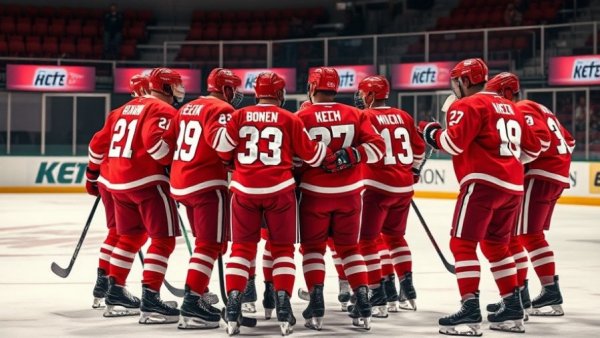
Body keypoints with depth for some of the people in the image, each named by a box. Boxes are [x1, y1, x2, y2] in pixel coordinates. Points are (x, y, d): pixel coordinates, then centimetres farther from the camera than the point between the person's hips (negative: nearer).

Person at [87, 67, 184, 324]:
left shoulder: (126, 109, 18)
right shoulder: (162, 110, -7)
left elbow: (99, 143, 21)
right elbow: (154, 141, -25)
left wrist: (94, 171, 33)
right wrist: (174, 163, -13)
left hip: (117, 182, 9)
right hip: (147, 181, -9)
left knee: (131, 236, 21)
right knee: (163, 239, -6)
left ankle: (115, 293, 25)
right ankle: (150, 300, -14)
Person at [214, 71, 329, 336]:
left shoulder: (239, 116, 2)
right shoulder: (290, 119, -1)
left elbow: (223, 147, -2)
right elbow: (310, 153, 3)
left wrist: (233, 162, 19)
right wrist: (331, 153, 23)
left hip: (244, 189, 1)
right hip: (279, 190, -1)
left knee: (242, 246, 10)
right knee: (282, 247, 10)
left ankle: (233, 304, 0)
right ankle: (283, 304, -1)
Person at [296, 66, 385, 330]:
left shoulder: (301, 118, -7)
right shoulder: (355, 115, 1)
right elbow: (376, 146, -7)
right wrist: (351, 155, -12)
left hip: (313, 193, -2)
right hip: (349, 192, 2)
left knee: (313, 247, 11)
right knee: (349, 248, 13)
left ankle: (316, 303, -2)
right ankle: (362, 302, 2)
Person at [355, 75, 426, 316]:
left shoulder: (366, 117, -8)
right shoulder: (403, 117, 10)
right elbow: (419, 148, 18)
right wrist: (413, 170, 33)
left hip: (377, 187, -7)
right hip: (404, 186, 7)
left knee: (366, 239, -1)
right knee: (394, 235, 24)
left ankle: (378, 298, -7)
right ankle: (407, 289, 25)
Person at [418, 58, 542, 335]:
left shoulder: (468, 105, -4)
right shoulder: (509, 107, 20)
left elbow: (454, 142, -16)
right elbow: (532, 148, 21)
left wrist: (431, 133, 2)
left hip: (483, 182, -8)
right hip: (512, 185, 8)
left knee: (463, 243, -6)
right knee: (496, 245, 19)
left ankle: (470, 309, -15)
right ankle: (513, 308, 17)